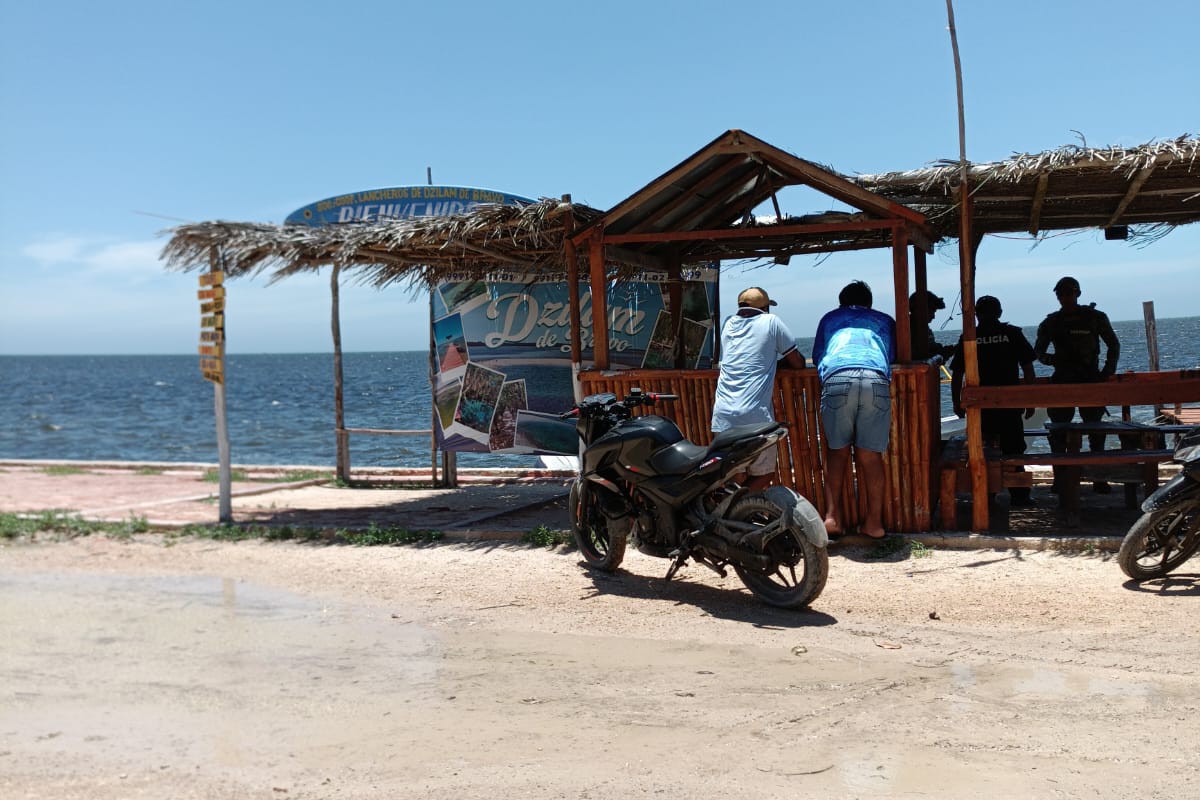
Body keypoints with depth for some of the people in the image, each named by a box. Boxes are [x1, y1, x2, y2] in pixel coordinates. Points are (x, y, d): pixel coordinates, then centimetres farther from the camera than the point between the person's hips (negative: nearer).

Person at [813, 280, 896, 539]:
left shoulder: (830, 318, 33)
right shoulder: (885, 320, 34)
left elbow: (816, 356, 38)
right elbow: (892, 357, 36)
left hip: (836, 377, 0)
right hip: (876, 379, 0)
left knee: (838, 451, 10)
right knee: (870, 455, 5)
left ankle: (832, 514, 2)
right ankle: (874, 521, 6)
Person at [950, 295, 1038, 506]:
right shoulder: (1012, 334, 1)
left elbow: (956, 375, 2)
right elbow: (1028, 369, 0)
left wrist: (957, 403, 12)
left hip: (979, 405, 0)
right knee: (1013, 451, 8)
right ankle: (1019, 494, 8)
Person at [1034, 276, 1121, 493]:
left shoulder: (1096, 318, 5)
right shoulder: (1051, 322, 8)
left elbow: (1113, 345, 11)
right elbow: (1039, 351, 10)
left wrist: (1108, 371, -1)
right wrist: (1050, 359, -12)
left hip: (1091, 380, -1)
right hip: (1062, 381, 1)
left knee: (1096, 431, -3)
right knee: (1058, 431, 0)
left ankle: (1100, 479, 3)